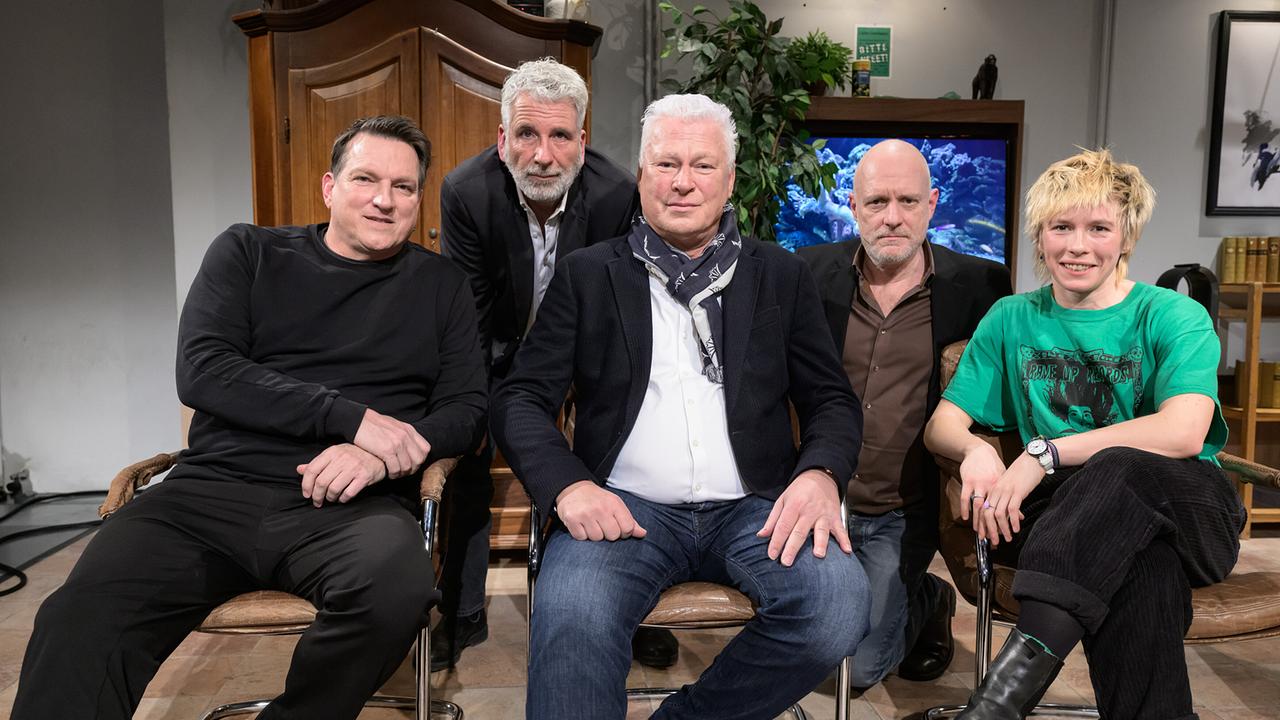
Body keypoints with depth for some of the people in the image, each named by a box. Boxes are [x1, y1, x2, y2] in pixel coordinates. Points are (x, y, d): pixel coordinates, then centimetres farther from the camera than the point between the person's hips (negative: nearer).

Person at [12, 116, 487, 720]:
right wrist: (350, 416, -11)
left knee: (396, 588, -34)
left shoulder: (441, 285, 15)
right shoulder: (247, 253, 14)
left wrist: (382, 456, -11)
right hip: (214, 490, 0)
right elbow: (201, 371, 1)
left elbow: (467, 409, 11)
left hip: (348, 507, 1)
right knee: (80, 618, -30)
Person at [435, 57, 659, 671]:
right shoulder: (465, 190, -27)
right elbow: (464, 309, -21)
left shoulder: (618, 194, -27)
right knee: (466, 461, -4)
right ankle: (463, 614, 15)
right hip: (497, 345, 0)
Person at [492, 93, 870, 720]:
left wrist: (820, 474, -11)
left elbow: (833, 399, 12)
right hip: (626, 508, -2)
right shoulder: (587, 275, 11)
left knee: (839, 605, -26)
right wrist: (569, 486, -15)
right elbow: (520, 398, 5)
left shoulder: (781, 276, 14)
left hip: (752, 508, 3)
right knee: (571, 619, -33)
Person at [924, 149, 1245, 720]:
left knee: (1119, 470, -37)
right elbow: (943, 424, 3)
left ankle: (1024, 664, -44)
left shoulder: (1175, 318, -1)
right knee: (1142, 559, -36)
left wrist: (1044, 453, -25)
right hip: (1067, 507, 1)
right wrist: (975, 448, -22)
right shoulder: (1012, 319, 9)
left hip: (1184, 508, -1)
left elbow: (1183, 433, -19)